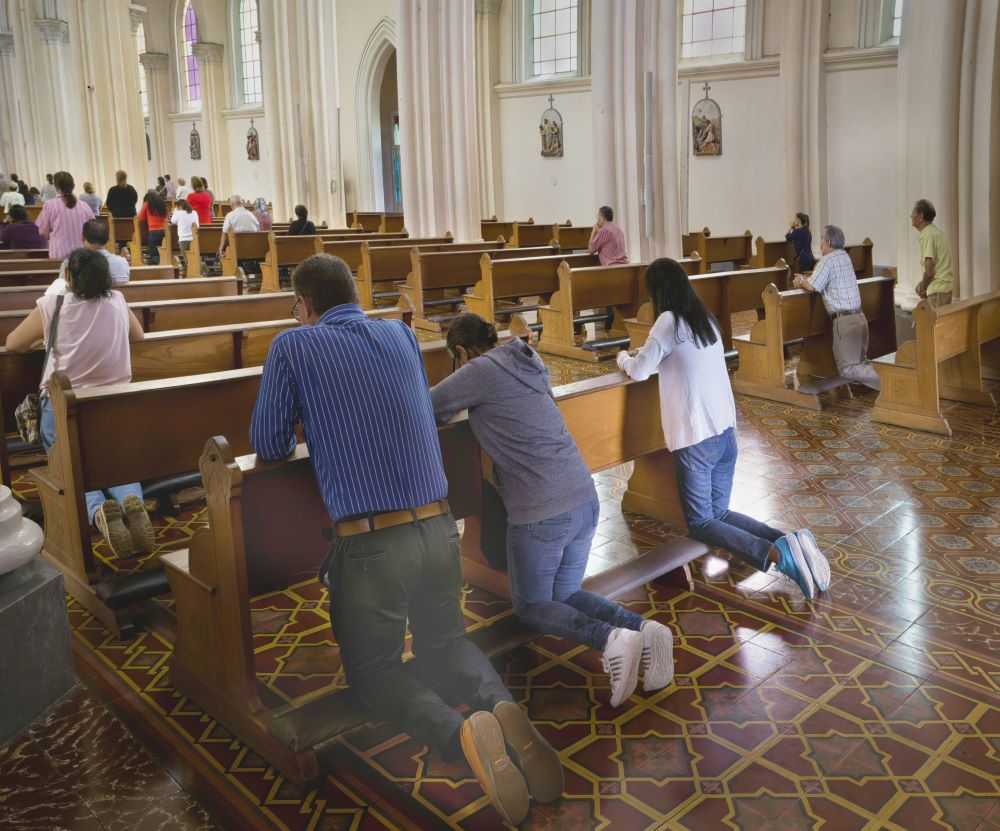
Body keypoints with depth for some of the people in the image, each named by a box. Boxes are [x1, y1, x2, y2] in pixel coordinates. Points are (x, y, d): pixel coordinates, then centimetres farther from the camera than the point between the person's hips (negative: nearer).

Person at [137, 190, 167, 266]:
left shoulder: (147, 204, 3)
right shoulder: (162, 203, 13)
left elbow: (141, 218, 8)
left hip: (153, 231, -4)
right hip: (162, 231, 5)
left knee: (153, 254, -6)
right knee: (159, 252, 11)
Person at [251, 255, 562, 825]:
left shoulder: (292, 346, -2)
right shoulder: (402, 335, 12)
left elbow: (270, 447, 1)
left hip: (370, 543, -4)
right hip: (439, 528, 5)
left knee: (372, 667, 15)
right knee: (444, 640, 26)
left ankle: (460, 733, -14)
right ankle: (499, 703, -5)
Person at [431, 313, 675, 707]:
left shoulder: (481, 370, -8)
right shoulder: (527, 362, 14)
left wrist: (452, 407, 20)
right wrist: (468, 400, 20)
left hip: (540, 514, -7)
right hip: (586, 501, 8)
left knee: (531, 607, 14)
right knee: (566, 596, 23)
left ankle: (611, 639, -11)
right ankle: (643, 629, -1)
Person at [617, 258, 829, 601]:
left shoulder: (669, 321, -11)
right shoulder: (707, 319, 11)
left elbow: (639, 372, -4)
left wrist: (624, 358, 16)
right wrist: (645, 355, 27)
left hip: (696, 438, -8)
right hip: (727, 432, 8)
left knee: (700, 523, 4)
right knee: (719, 513, 18)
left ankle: (775, 553, -21)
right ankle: (791, 542, -5)